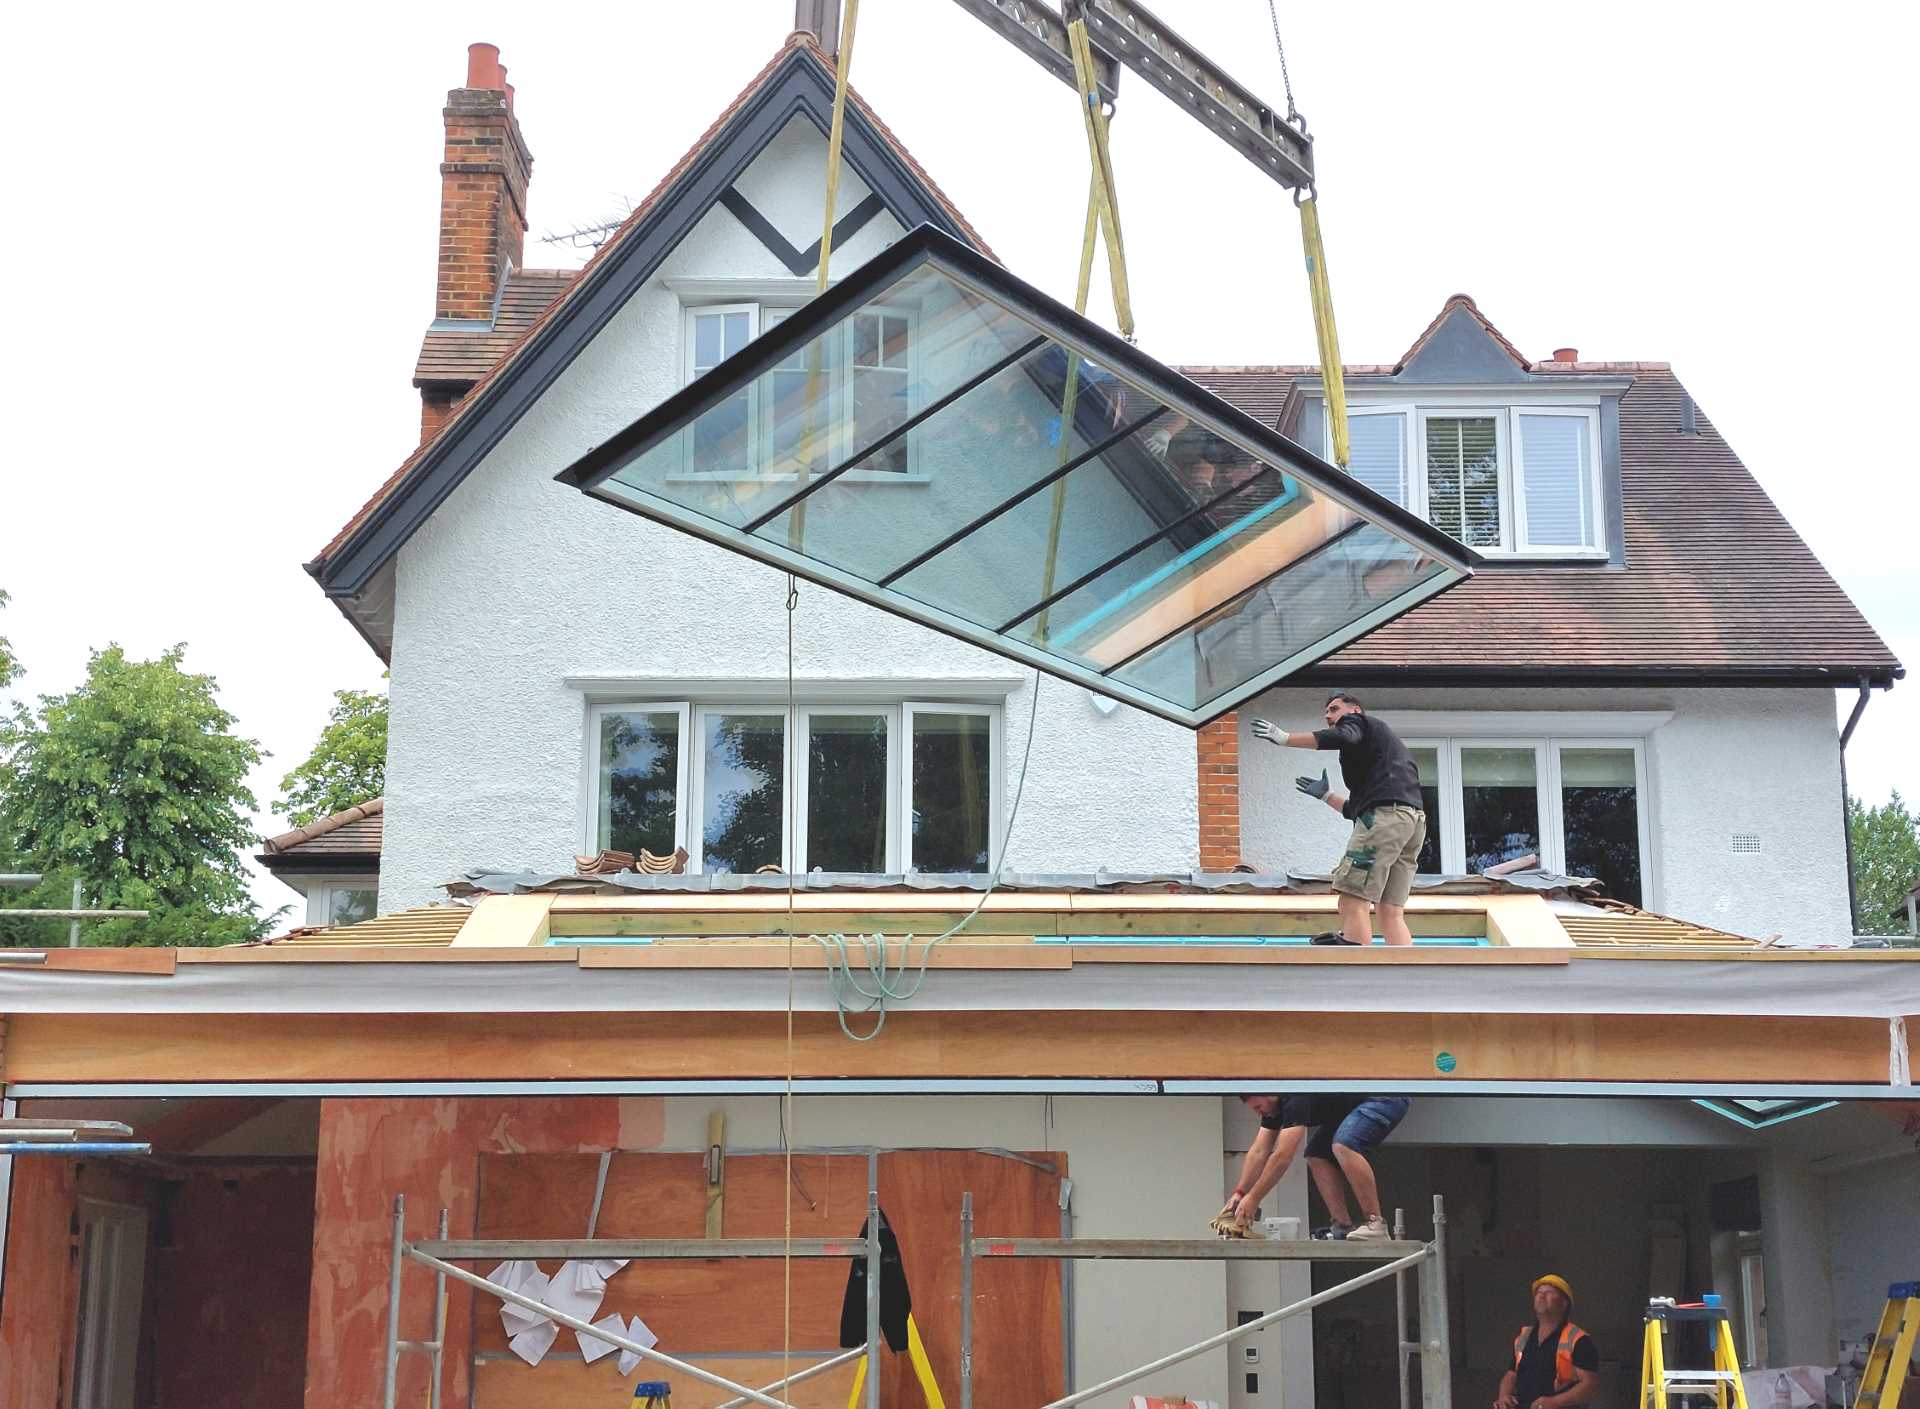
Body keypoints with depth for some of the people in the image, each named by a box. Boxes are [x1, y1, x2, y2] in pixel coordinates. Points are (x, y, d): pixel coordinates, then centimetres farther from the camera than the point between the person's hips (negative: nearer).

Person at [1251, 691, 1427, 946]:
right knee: (1391, 912, 4)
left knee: (1353, 901, -14)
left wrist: (1284, 738, -12)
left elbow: (1341, 737, -13)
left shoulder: (1356, 721, 13)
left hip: (1386, 814, -9)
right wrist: (1326, 795, 35)